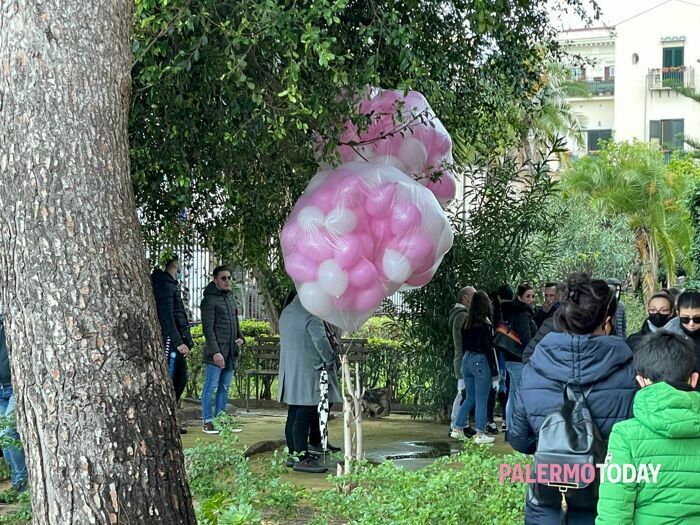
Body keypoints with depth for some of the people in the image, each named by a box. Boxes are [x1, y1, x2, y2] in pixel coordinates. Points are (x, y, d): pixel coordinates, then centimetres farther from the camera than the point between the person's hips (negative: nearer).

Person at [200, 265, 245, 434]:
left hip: (230, 353, 8)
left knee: (224, 387, 11)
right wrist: (215, 351, -20)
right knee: (211, 387, -3)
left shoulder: (231, 298, 18)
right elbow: (208, 328, -13)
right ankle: (208, 422, 2)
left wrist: (241, 338, 7)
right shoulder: (209, 300, -8)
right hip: (215, 353, -8)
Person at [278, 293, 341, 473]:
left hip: (289, 370, 9)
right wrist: (330, 360, -7)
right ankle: (302, 459, -8)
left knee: (294, 415, 14)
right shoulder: (310, 314, -15)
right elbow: (320, 340, -20)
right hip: (307, 372, -9)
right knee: (305, 416, -8)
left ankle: (294, 453, 22)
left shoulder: (286, 313, 14)